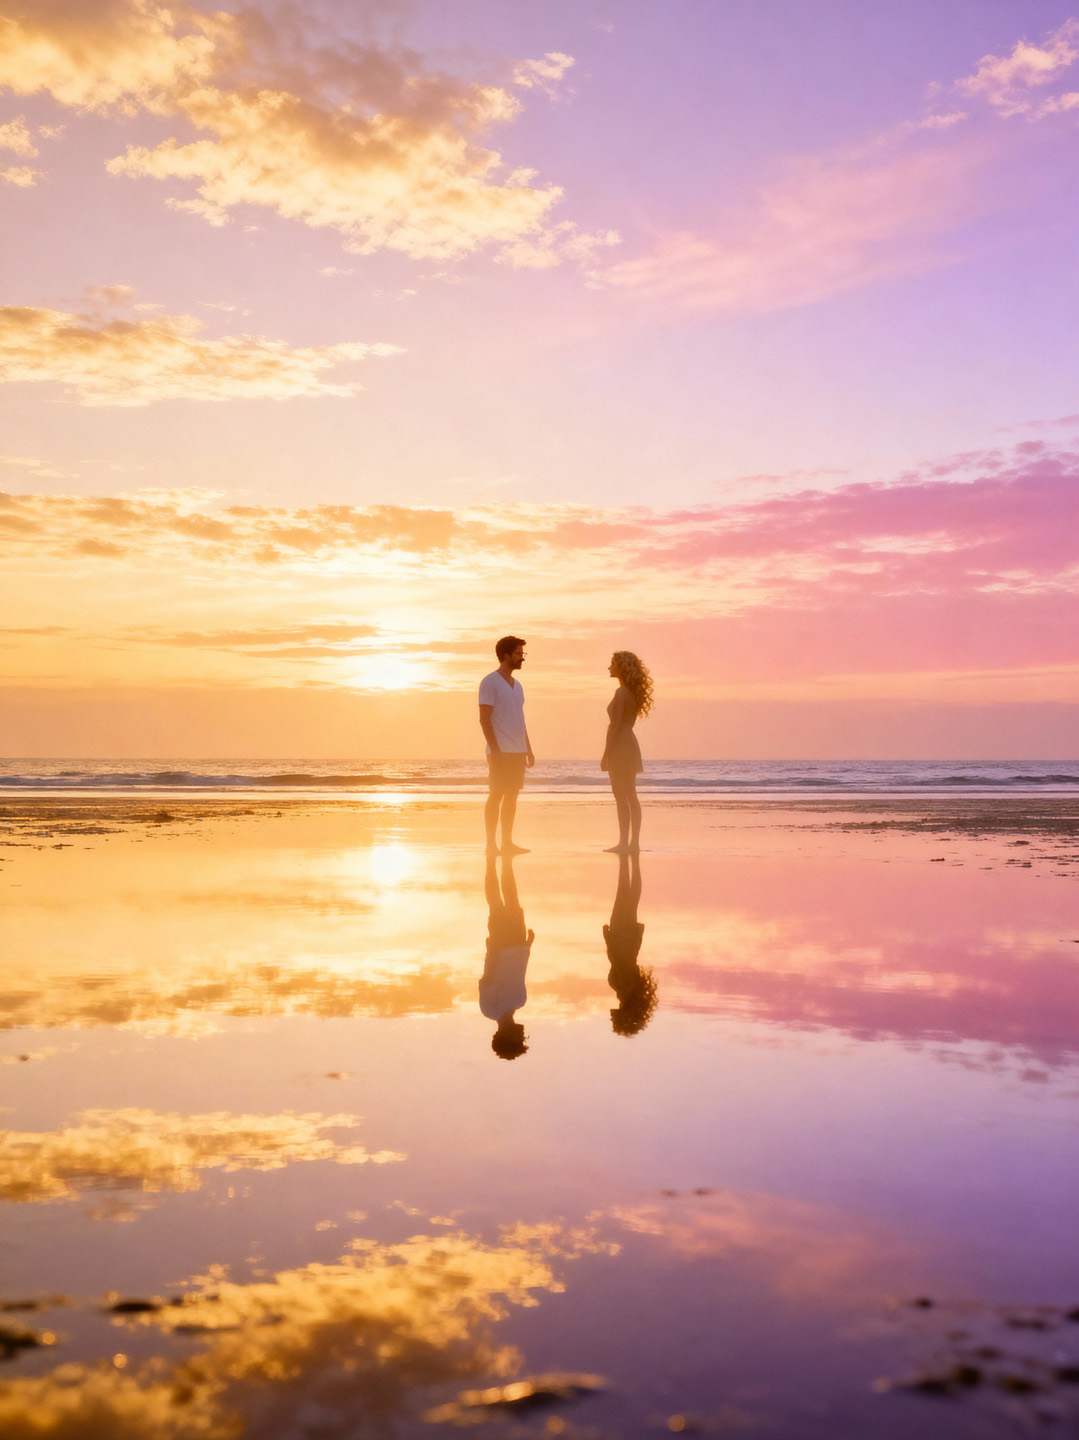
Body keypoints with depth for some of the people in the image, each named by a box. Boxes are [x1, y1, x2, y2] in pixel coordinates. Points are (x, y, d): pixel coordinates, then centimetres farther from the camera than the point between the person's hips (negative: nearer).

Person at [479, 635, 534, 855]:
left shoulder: (516, 685, 17)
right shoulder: (490, 682, -7)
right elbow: (484, 719, -13)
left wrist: (529, 749, 17)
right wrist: (494, 749, -19)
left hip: (518, 751, 8)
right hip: (500, 751, -8)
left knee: (512, 797, 8)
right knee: (496, 795, -6)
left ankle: (507, 843, 12)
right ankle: (491, 844, -2)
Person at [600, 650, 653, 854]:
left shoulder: (621, 692, -16)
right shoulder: (634, 692, 12)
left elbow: (615, 725, -19)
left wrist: (605, 754, -17)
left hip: (620, 745, -10)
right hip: (630, 743, 10)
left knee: (621, 798, -7)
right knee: (631, 797, 11)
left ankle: (624, 843, -7)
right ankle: (634, 842, 13)